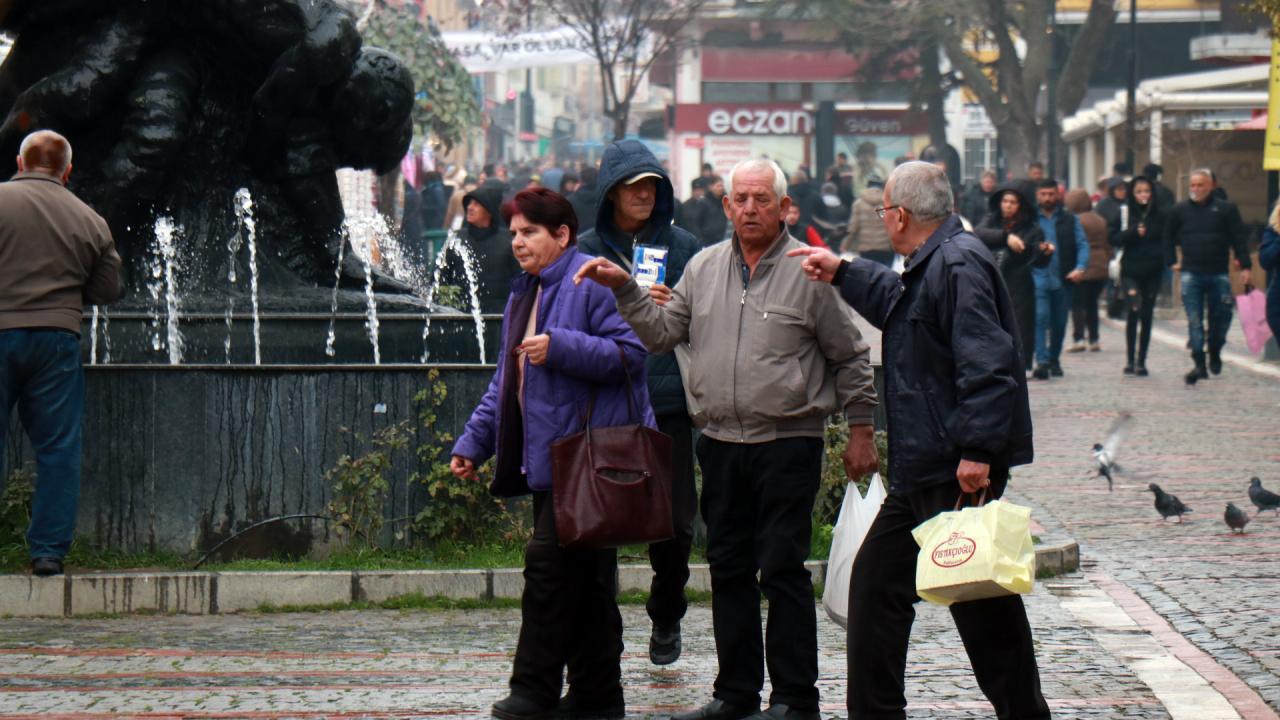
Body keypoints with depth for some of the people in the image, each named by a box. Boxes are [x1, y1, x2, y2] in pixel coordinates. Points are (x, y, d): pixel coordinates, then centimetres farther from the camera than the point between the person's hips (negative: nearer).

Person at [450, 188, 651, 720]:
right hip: (549, 458, 9)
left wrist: (560, 347, -24)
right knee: (585, 576, 11)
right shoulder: (525, 294, 21)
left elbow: (631, 353, -18)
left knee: (550, 563, -12)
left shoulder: (592, 283, -9)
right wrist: (473, 442, 19)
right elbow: (506, 382, 26)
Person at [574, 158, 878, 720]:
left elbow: (850, 357, 1)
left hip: (788, 444, -5)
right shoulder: (704, 268, 9)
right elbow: (663, 332, 10)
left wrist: (860, 430, 0)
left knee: (781, 569, -6)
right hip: (721, 442, 5)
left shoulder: (810, 271, -5)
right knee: (728, 568, 11)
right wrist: (625, 290, -3)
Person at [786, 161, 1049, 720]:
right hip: (921, 472, 11)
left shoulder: (958, 264, -17)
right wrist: (841, 273, 43)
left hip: (958, 471, -11)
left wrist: (977, 450, -29)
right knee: (877, 582, 15)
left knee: (980, 598, -5)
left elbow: (985, 363, -26)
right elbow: (897, 303, 40)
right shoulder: (926, 269, 15)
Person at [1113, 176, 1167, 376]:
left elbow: (1167, 240, 10)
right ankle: (1130, 359, -8)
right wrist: (1134, 231, -20)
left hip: (1152, 272, 2)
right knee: (1133, 311, -17)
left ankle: (1141, 361, 13)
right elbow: (1115, 239, -4)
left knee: (1146, 316, 5)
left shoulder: (1161, 215, 5)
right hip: (1130, 271, -2)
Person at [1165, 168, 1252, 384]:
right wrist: (1171, 261, 9)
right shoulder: (1180, 210, 6)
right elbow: (1168, 237, 18)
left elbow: (1239, 239, 0)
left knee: (1221, 317, 4)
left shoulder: (1225, 209, 2)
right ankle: (1199, 364, -3)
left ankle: (1215, 353, 29)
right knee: (1194, 321, -5)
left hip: (1219, 274, 0)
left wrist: (1245, 267, -6)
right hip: (1191, 275, 0)